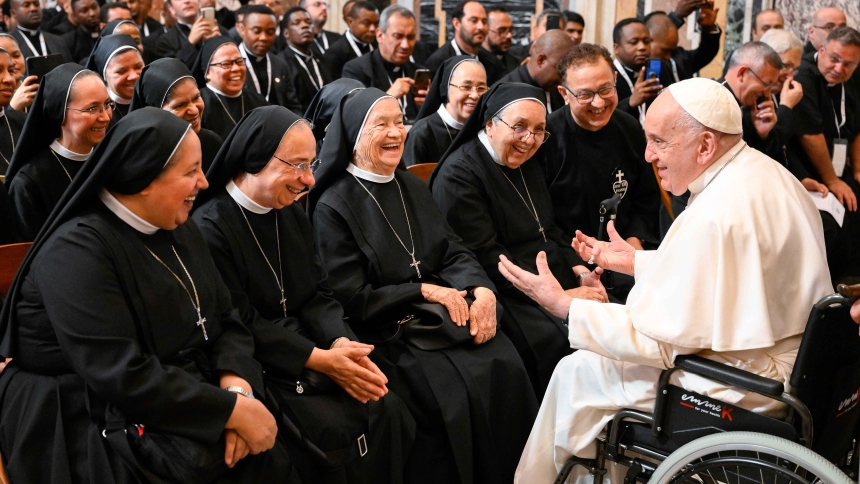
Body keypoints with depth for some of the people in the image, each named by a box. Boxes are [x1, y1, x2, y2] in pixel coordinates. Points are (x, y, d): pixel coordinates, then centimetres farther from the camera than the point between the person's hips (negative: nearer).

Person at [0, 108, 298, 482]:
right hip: (104, 429, -7)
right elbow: (124, 377, -25)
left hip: (187, 402, 7)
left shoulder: (180, 230, 8)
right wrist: (232, 409, -22)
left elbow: (226, 320, 6)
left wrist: (237, 388, -15)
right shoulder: (76, 251, -18)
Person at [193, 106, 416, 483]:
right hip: (256, 365, -7)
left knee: (386, 411, -13)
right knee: (337, 429, -24)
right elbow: (239, 324, -18)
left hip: (311, 347, 7)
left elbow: (318, 295, 9)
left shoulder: (293, 215, 10)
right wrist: (318, 358, -21)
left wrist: (341, 342, -12)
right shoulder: (209, 228, -15)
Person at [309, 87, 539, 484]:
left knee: (506, 368, -17)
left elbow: (452, 252, 8)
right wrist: (424, 291, -14)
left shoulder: (411, 186, 13)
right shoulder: (333, 206, -7)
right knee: (460, 385, -25)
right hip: (382, 330, -6)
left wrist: (481, 290, -12)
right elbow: (350, 300, -11)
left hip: (439, 313, 6)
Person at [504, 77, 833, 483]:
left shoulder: (714, 217, -29)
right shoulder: (766, 172, 2)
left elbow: (659, 340, -23)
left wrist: (564, 307, -17)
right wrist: (636, 261, 17)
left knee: (577, 371, 2)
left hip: (747, 389, -10)